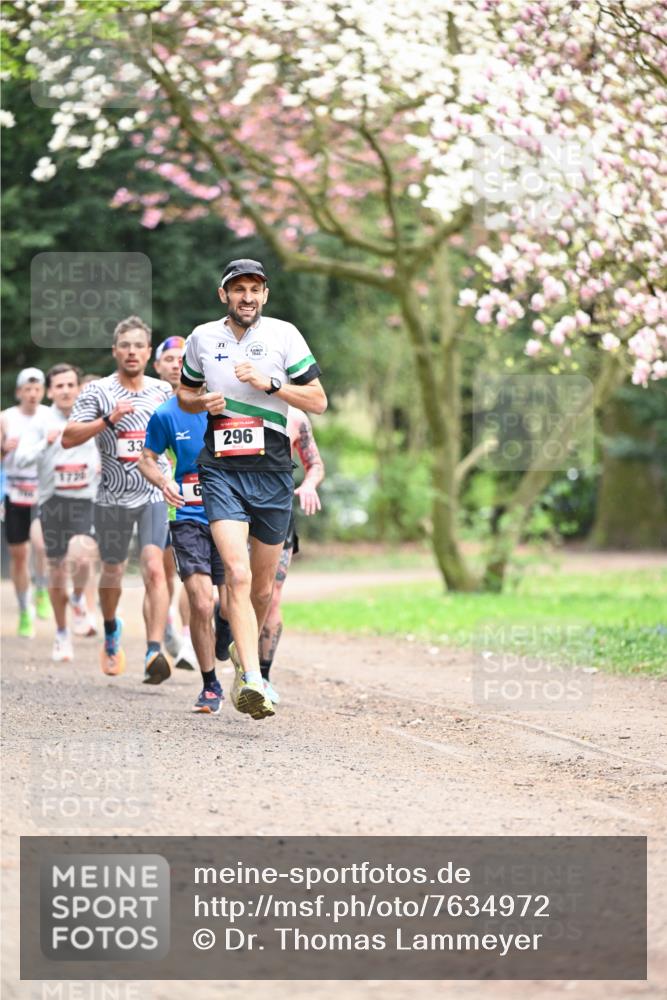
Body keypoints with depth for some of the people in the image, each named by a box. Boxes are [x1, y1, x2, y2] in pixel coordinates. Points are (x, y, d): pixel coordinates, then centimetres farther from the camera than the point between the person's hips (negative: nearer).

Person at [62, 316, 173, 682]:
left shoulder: (163, 391, 5)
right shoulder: (98, 391, -5)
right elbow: (68, 437, -14)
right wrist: (108, 420, -24)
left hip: (153, 494, 0)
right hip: (112, 497, 0)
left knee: (154, 569, -18)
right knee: (112, 572, 15)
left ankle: (154, 652, -26)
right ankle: (111, 631, 46)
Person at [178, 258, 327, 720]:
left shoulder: (284, 335, 2)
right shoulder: (202, 338, 7)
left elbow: (318, 401, 2)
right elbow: (185, 394, 22)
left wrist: (268, 383, -12)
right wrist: (204, 401, -2)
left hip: (272, 471, 1)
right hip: (222, 470, -1)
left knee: (262, 587, 11)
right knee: (237, 574, -20)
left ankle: (246, 654, 39)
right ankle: (252, 682, -28)